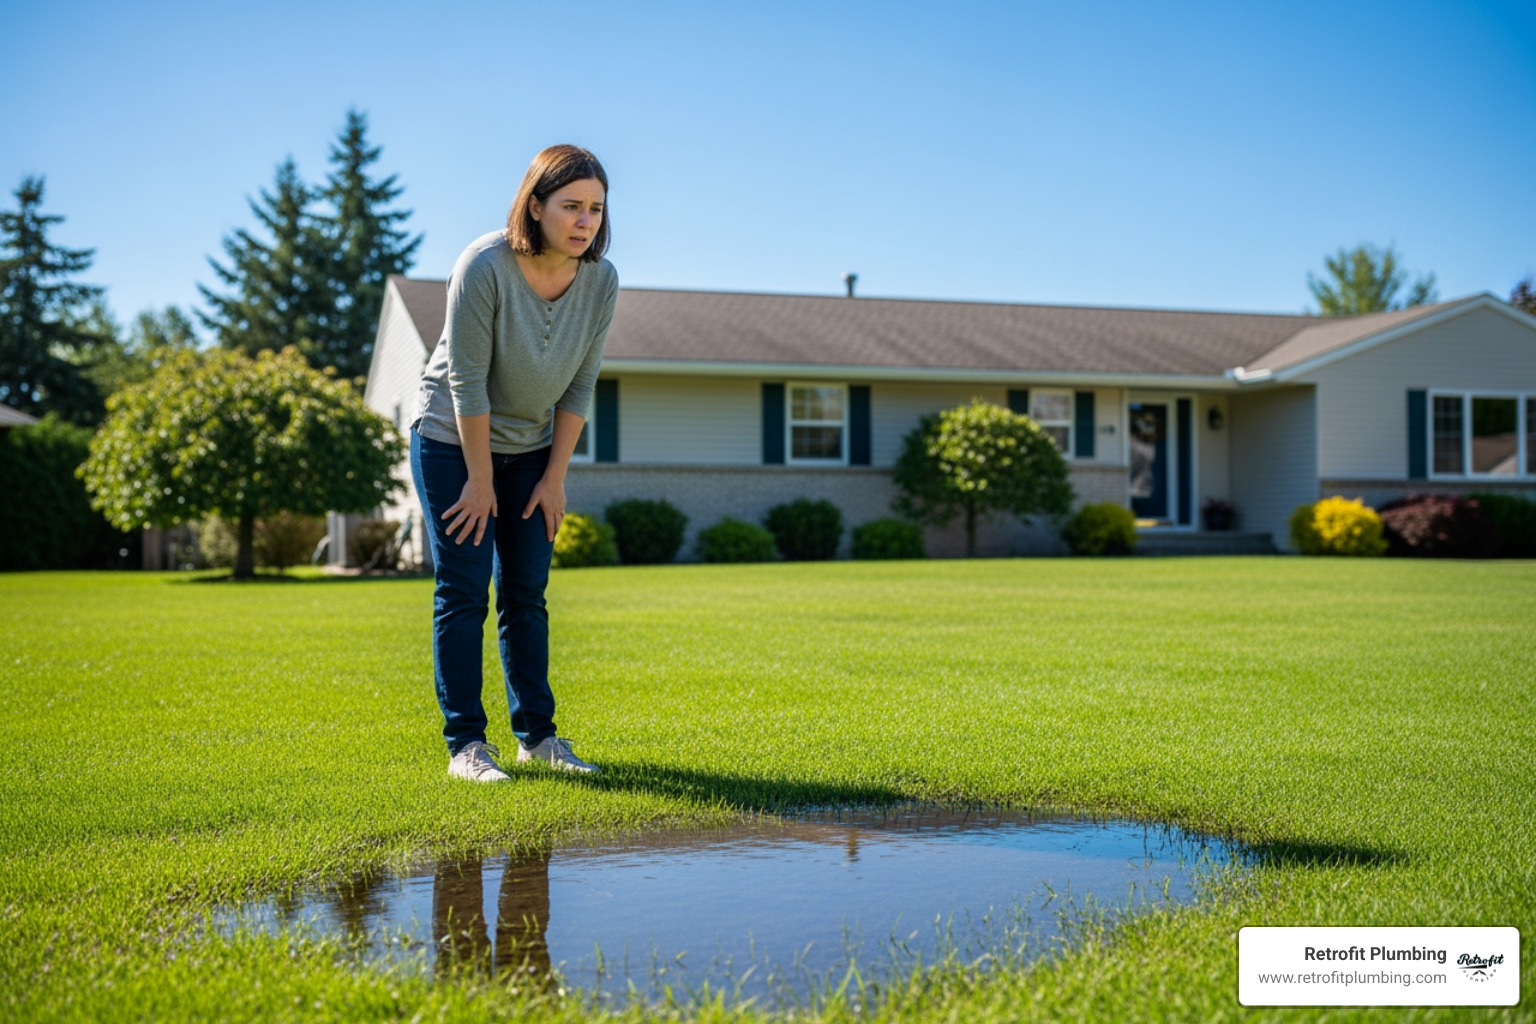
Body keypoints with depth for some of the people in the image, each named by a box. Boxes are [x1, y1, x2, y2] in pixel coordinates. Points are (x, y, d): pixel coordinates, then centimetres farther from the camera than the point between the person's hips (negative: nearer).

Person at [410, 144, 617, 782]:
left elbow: (580, 385, -3)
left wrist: (555, 478, -2)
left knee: (525, 594, 6)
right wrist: (480, 481, -16)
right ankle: (465, 743, 0)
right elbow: (467, 381, -21)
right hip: (453, 441, -4)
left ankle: (537, 735, 13)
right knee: (463, 591, -5)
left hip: (530, 447, 4)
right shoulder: (484, 267, -25)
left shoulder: (601, 281, -11)